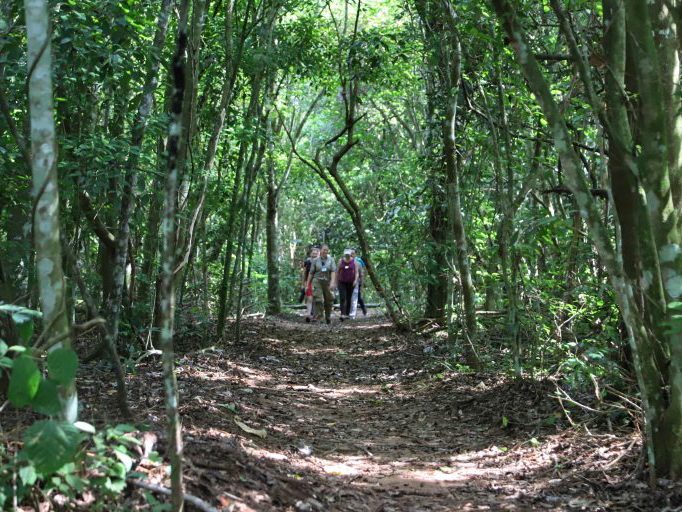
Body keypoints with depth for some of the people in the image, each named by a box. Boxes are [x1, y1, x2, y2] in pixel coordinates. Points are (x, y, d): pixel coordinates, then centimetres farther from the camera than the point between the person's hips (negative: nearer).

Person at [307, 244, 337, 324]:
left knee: (329, 301, 8)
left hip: (327, 282, 1)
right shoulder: (315, 260, 4)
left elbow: (333, 272, -7)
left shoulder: (331, 260, 4)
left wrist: (332, 282, -21)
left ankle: (328, 318, 26)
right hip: (317, 282, -1)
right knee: (318, 300, -16)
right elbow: (311, 273, 7)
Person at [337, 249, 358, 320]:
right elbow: (338, 271, 9)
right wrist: (336, 280, 10)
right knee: (342, 298, -13)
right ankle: (342, 314, -21)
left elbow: (356, 272, -1)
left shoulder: (353, 261, 1)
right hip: (342, 282, 0)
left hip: (350, 282, 0)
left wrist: (355, 280, -15)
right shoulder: (341, 261, 3)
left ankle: (347, 314, 18)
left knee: (349, 298, 7)